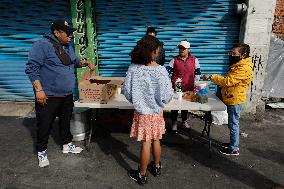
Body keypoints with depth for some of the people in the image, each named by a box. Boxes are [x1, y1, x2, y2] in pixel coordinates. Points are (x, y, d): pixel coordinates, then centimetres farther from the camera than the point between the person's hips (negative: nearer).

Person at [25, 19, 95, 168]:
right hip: (48, 96, -7)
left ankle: (67, 145, 38)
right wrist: (39, 90, -22)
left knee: (66, 121, 20)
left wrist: (86, 63, 7)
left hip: (67, 95, 8)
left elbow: (74, 62, 26)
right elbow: (32, 68, -17)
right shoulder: (43, 45, -15)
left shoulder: (67, 46, 9)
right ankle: (41, 152, 26)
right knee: (44, 125, 7)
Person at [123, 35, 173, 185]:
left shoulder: (133, 68, -14)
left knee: (146, 143, 10)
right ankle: (156, 167, 41)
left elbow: (127, 91, -9)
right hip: (156, 111, 1)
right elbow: (168, 95, -11)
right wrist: (160, 103, 10)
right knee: (156, 140, 20)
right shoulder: (161, 70, -15)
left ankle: (142, 175, 25)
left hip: (142, 112, -1)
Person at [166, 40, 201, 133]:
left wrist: (195, 84, -3)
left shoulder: (194, 60, 2)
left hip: (188, 87, 1)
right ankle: (174, 123, 22)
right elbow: (167, 70, -6)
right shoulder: (174, 59, 1)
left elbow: (198, 73, 4)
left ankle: (184, 121, 36)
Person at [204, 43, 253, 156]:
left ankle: (234, 149, 13)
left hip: (235, 101, -10)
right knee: (233, 124, 19)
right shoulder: (238, 65, 12)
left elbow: (228, 81, -27)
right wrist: (220, 84, 7)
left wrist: (211, 77, -22)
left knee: (233, 124, 0)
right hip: (231, 99, 10)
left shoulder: (244, 68, -21)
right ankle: (233, 143, 34)